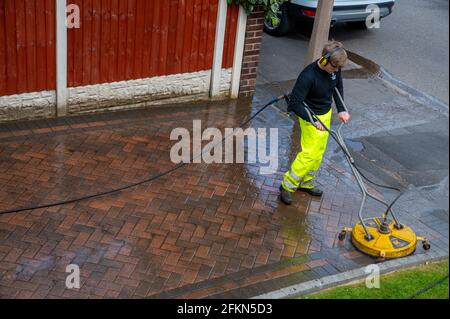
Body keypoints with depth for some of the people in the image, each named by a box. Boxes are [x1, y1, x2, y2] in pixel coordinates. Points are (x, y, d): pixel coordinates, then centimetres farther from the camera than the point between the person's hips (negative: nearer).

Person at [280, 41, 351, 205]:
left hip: (326, 114, 8)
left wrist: (341, 109, 1)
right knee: (310, 153, -7)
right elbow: (294, 103, -31)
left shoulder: (334, 69, -10)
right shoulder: (308, 76, -32)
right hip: (311, 117, -7)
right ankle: (287, 186, 7)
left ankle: (306, 183, 33)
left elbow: (338, 87, 11)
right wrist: (312, 120, -36)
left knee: (319, 152, 16)